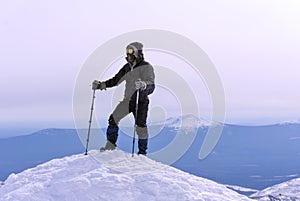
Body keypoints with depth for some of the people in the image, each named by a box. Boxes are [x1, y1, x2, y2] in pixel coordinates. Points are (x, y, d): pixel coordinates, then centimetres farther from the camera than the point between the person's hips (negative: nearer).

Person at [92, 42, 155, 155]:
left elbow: (151, 87, -20)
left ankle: (142, 152, 10)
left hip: (141, 101, -6)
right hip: (128, 100, 6)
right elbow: (115, 80, 15)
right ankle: (111, 145, 12)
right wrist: (101, 85, 4)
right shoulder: (127, 67, 10)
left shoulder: (146, 67, -10)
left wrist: (143, 85, -43)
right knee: (113, 119, -2)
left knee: (140, 127, -5)